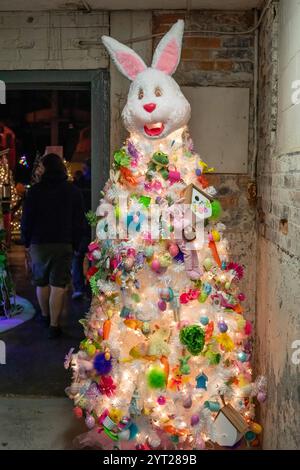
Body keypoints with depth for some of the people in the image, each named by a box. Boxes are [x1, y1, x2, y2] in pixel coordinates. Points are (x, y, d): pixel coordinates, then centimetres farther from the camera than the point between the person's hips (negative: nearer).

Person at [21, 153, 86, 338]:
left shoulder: (35, 191, -3)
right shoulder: (73, 191, 1)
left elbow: (26, 220, -1)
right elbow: (79, 221, 2)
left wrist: (27, 241, 11)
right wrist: (75, 243, 9)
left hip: (39, 244, 1)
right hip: (64, 244, 0)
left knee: (42, 282, 18)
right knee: (58, 285, -1)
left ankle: (45, 316, 34)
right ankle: (54, 325, -3)